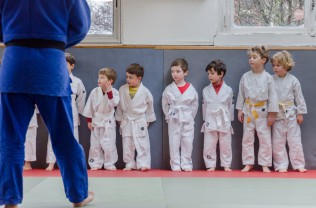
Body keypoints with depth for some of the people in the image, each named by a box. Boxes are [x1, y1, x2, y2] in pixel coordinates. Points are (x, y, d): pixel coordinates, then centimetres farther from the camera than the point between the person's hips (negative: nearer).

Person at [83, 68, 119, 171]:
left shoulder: (114, 92, -10)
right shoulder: (95, 91, -4)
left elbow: (114, 104, -25)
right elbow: (89, 106, 2)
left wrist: (109, 92, -30)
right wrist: (89, 120, 2)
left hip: (108, 121, -3)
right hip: (96, 121, 3)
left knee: (108, 144, -1)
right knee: (95, 144, 8)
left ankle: (109, 164, 13)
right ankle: (96, 164, 18)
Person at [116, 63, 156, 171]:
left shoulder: (145, 91, -9)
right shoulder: (122, 89, -4)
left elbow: (150, 105, 4)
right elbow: (119, 105, 7)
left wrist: (148, 120, 9)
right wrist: (119, 119, 11)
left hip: (140, 122, -2)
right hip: (126, 122, 2)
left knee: (142, 144, -3)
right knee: (127, 145, 7)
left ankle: (143, 164, 4)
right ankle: (129, 164, 17)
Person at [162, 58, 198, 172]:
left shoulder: (191, 89, -3)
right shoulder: (168, 89, -3)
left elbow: (195, 105, 6)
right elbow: (165, 105, 8)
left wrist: (189, 117, 5)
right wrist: (169, 117, 5)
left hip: (187, 120, 0)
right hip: (173, 121, 0)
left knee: (187, 143, 4)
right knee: (174, 143, 3)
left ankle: (186, 165, 15)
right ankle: (176, 166, 12)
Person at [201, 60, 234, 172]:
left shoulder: (228, 90, -3)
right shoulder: (206, 90, 1)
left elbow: (231, 106, 3)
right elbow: (204, 107, 7)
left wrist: (228, 120, 3)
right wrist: (206, 120, 6)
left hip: (224, 122, -1)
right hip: (210, 122, 1)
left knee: (226, 145, 7)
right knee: (209, 146, 2)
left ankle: (226, 165, 18)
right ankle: (211, 165, 13)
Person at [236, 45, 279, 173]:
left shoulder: (268, 78, -8)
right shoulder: (245, 77, -1)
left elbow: (272, 96, -6)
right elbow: (241, 94, 6)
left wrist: (272, 114, -7)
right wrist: (240, 110, 3)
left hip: (263, 112, -2)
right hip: (248, 111, 2)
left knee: (265, 138, 2)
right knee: (247, 138, 7)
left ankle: (265, 164, 13)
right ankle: (248, 163, 17)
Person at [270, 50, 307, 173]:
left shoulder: (293, 80, -6)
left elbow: (299, 98, -1)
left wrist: (300, 113, -2)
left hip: (291, 114, -1)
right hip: (277, 115, 2)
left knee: (295, 141, 4)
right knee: (277, 142, 5)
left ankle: (298, 164, 14)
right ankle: (281, 165, 15)